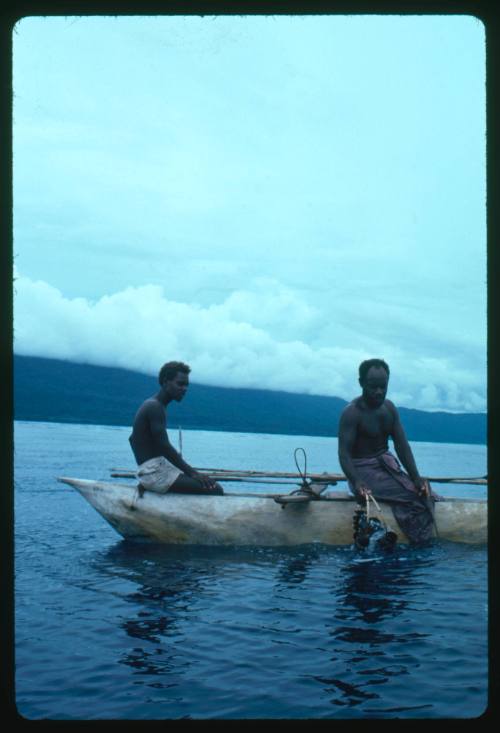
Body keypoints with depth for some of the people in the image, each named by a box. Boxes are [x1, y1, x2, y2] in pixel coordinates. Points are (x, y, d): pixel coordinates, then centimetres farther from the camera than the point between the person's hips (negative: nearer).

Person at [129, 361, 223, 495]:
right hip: (155, 472, -10)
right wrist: (193, 473, -23)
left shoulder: (152, 405, 17)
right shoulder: (155, 407, -13)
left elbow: (133, 439, 26)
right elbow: (164, 446, -22)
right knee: (215, 490, -17)